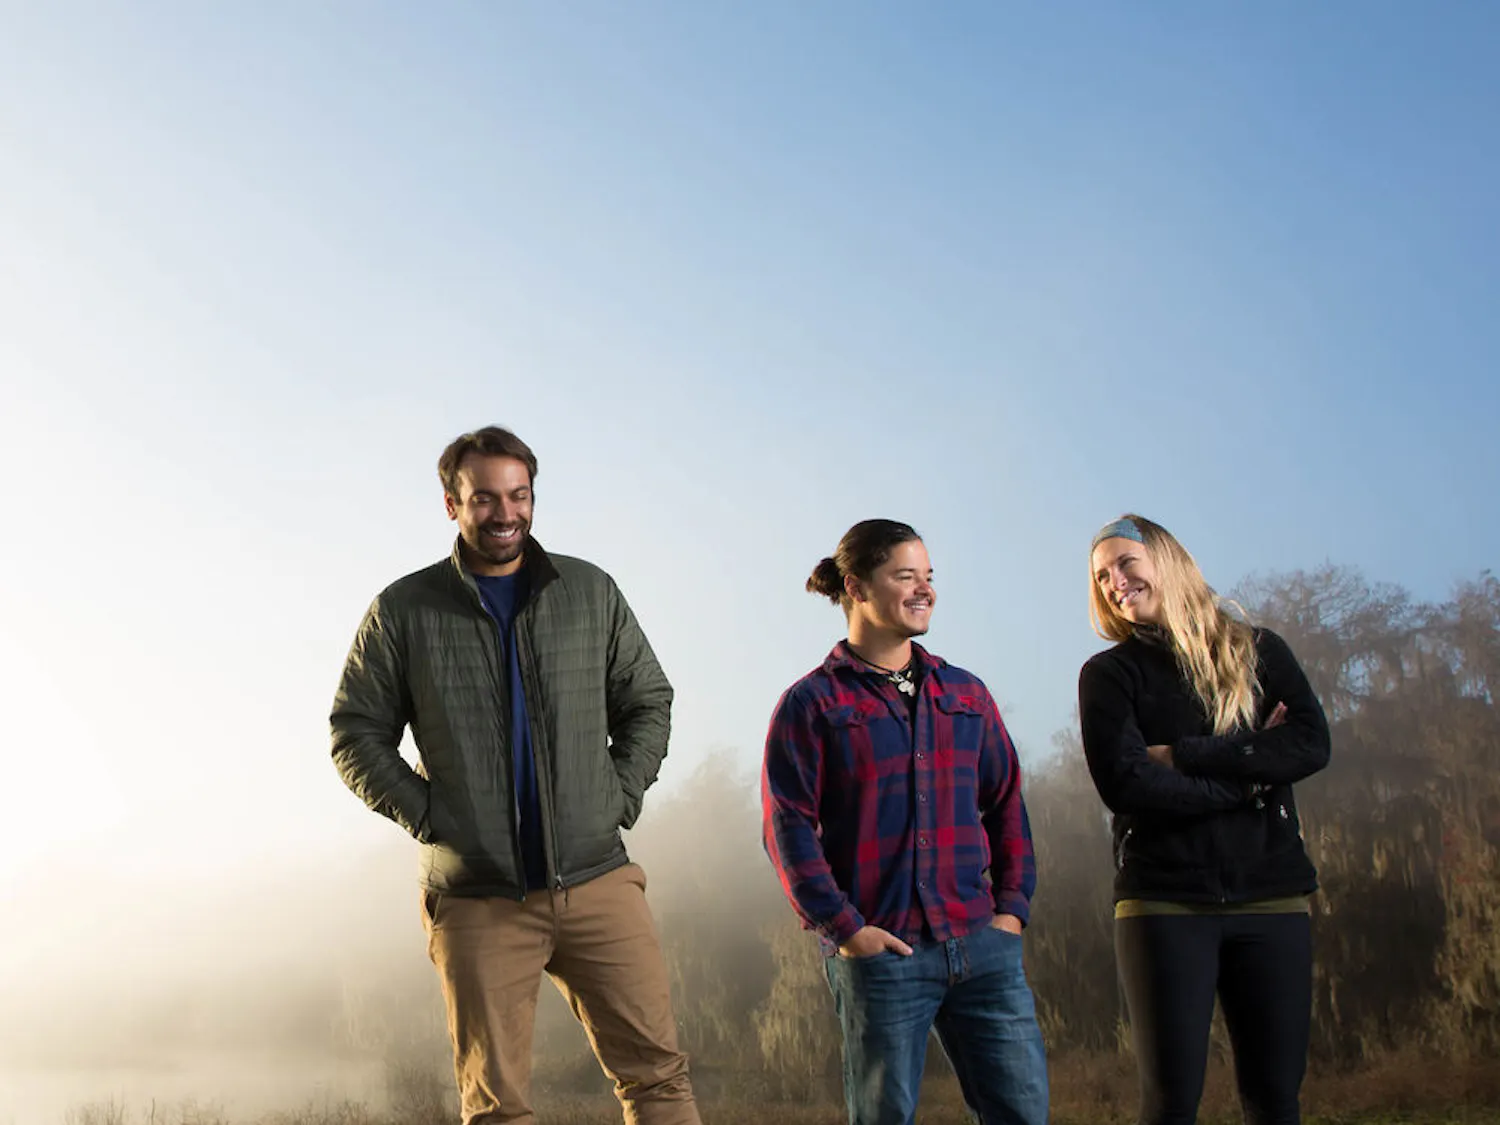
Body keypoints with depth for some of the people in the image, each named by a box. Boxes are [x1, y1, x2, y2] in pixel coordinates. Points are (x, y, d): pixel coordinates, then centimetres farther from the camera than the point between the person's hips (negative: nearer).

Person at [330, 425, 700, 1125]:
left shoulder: (591, 593, 9)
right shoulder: (403, 612, 3)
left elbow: (648, 702, 16)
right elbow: (356, 733, 7)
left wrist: (621, 798, 3)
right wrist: (428, 817, -3)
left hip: (597, 883, 1)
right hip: (476, 900, -1)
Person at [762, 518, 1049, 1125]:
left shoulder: (965, 693, 16)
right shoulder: (813, 703, 1)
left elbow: (1007, 802, 17)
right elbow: (789, 826, -5)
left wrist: (1012, 906, 6)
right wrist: (842, 928, -12)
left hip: (983, 944, 4)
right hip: (880, 951, -4)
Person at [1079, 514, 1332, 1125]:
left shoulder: (1259, 651, 11)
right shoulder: (1109, 674, 6)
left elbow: (1312, 743, -5)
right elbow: (1123, 785, -9)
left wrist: (1182, 756, -10)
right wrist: (1252, 767, -6)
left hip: (1271, 896, 2)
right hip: (1163, 902, -2)